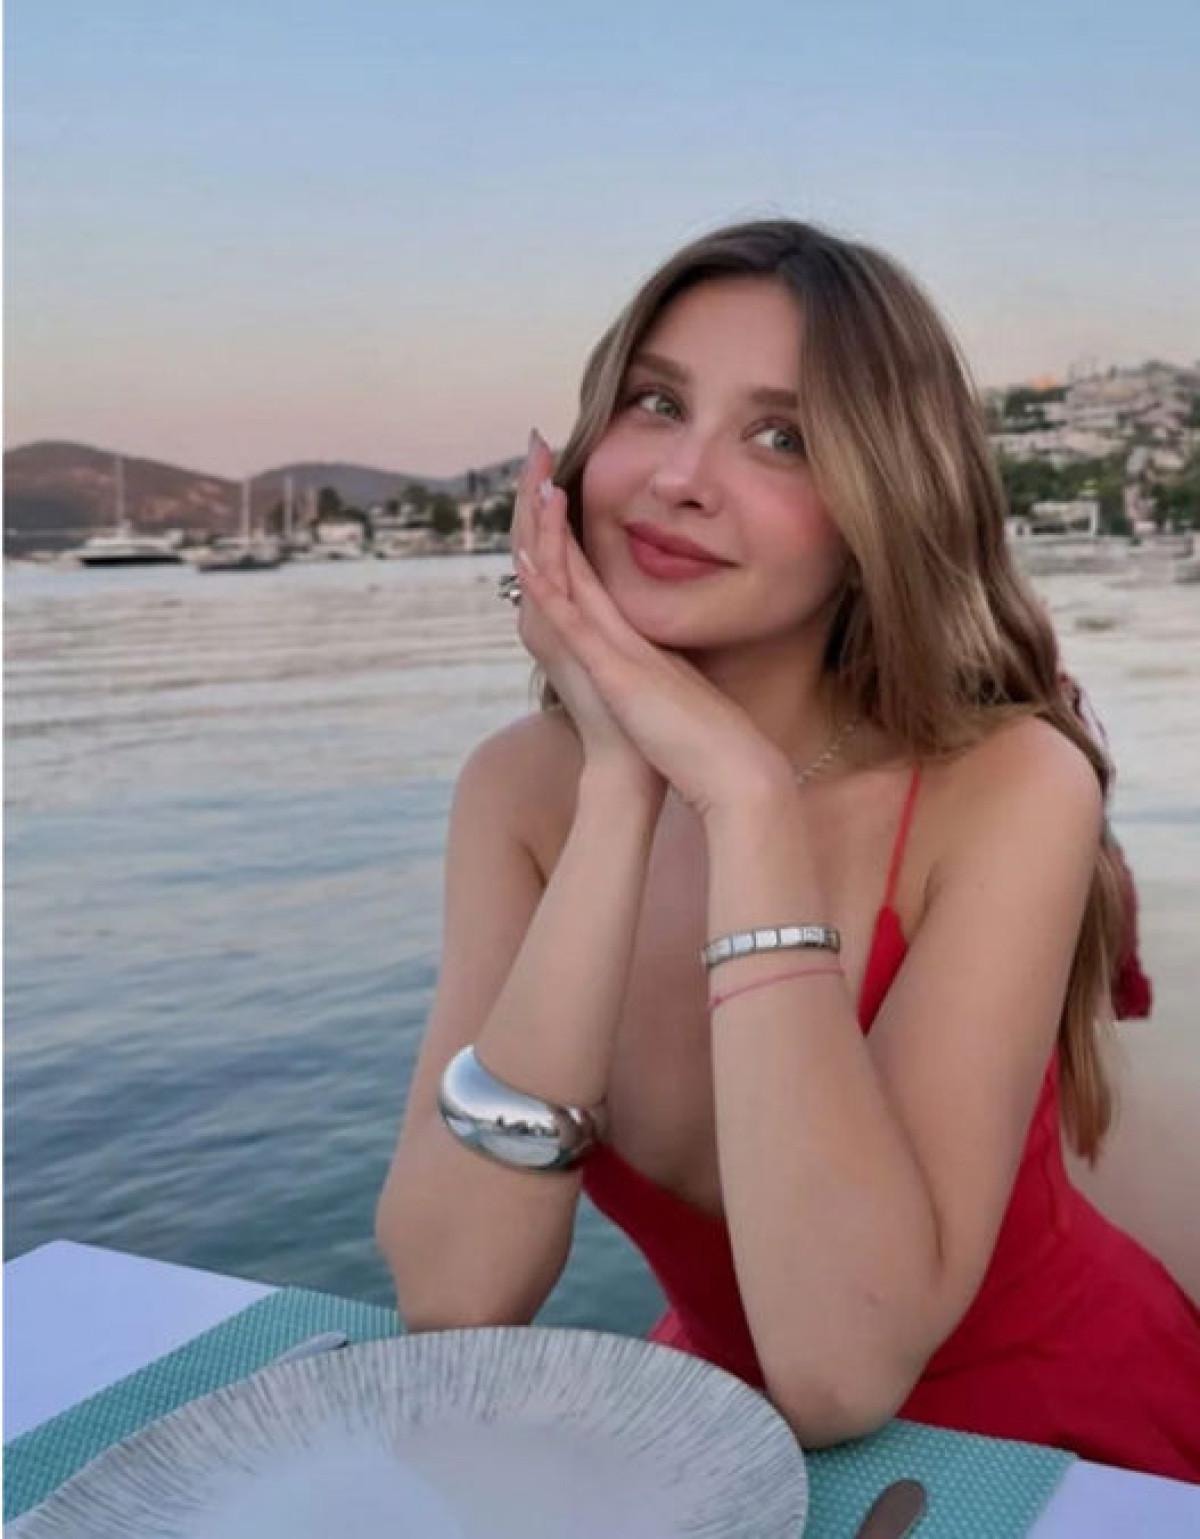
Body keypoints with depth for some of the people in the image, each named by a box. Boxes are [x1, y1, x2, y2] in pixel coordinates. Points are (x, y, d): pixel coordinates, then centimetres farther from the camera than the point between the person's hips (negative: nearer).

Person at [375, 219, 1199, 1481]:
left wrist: (747, 797, -29)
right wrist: (621, 790, -25)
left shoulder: (1006, 787, -19)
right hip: (724, 1420, 2)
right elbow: (451, 1301, -20)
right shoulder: (524, 786, -10)